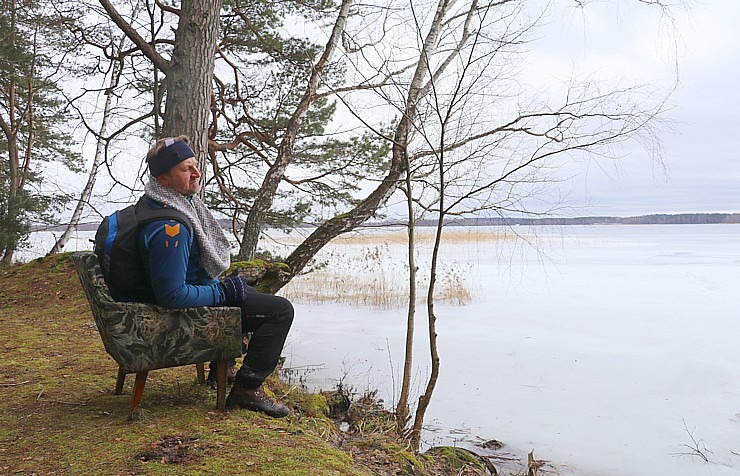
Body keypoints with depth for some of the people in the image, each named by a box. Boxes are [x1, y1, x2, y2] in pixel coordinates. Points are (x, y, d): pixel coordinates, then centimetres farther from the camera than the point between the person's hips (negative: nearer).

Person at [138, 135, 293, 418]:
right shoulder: (170, 228, -33)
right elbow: (172, 295, -34)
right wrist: (223, 291, -22)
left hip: (199, 290, 11)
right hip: (192, 310, -11)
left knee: (246, 289, 37)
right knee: (280, 310, -13)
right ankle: (247, 389, -6)